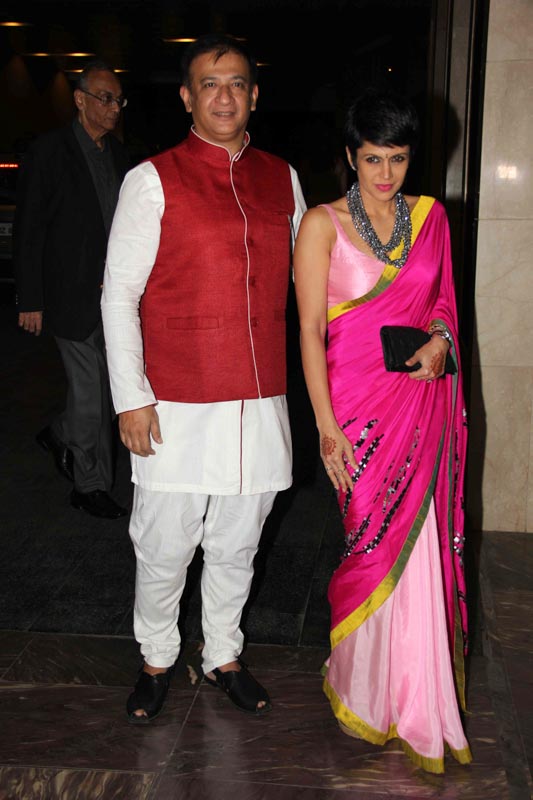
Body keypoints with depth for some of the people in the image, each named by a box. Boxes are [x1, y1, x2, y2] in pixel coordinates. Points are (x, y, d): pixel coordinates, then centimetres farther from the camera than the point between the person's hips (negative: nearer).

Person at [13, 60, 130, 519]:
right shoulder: (50, 151, -7)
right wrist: (30, 300, -11)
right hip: (74, 296, -6)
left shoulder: (119, 154, 11)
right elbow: (29, 231, -8)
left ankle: (61, 437, 37)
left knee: (112, 386, 10)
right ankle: (91, 486, 15)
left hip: (114, 296, 6)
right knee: (89, 389, 0)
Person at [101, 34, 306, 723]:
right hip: (177, 407, -3)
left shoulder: (283, 180, 9)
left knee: (236, 545, 16)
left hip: (260, 401, 4)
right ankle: (156, 659, 31)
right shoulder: (154, 180, -4)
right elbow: (119, 292, -4)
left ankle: (224, 657, 36)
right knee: (164, 550, 7)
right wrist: (131, 397, -9)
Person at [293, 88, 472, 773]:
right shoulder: (323, 224, -3)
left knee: (418, 545, 5)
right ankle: (370, 692, 23)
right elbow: (310, 328, -6)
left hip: (420, 402, 4)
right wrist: (326, 425, -12)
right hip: (359, 406, -3)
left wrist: (440, 339, -4)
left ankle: (412, 696, 25)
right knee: (383, 545, 0)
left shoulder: (430, 216, 10)